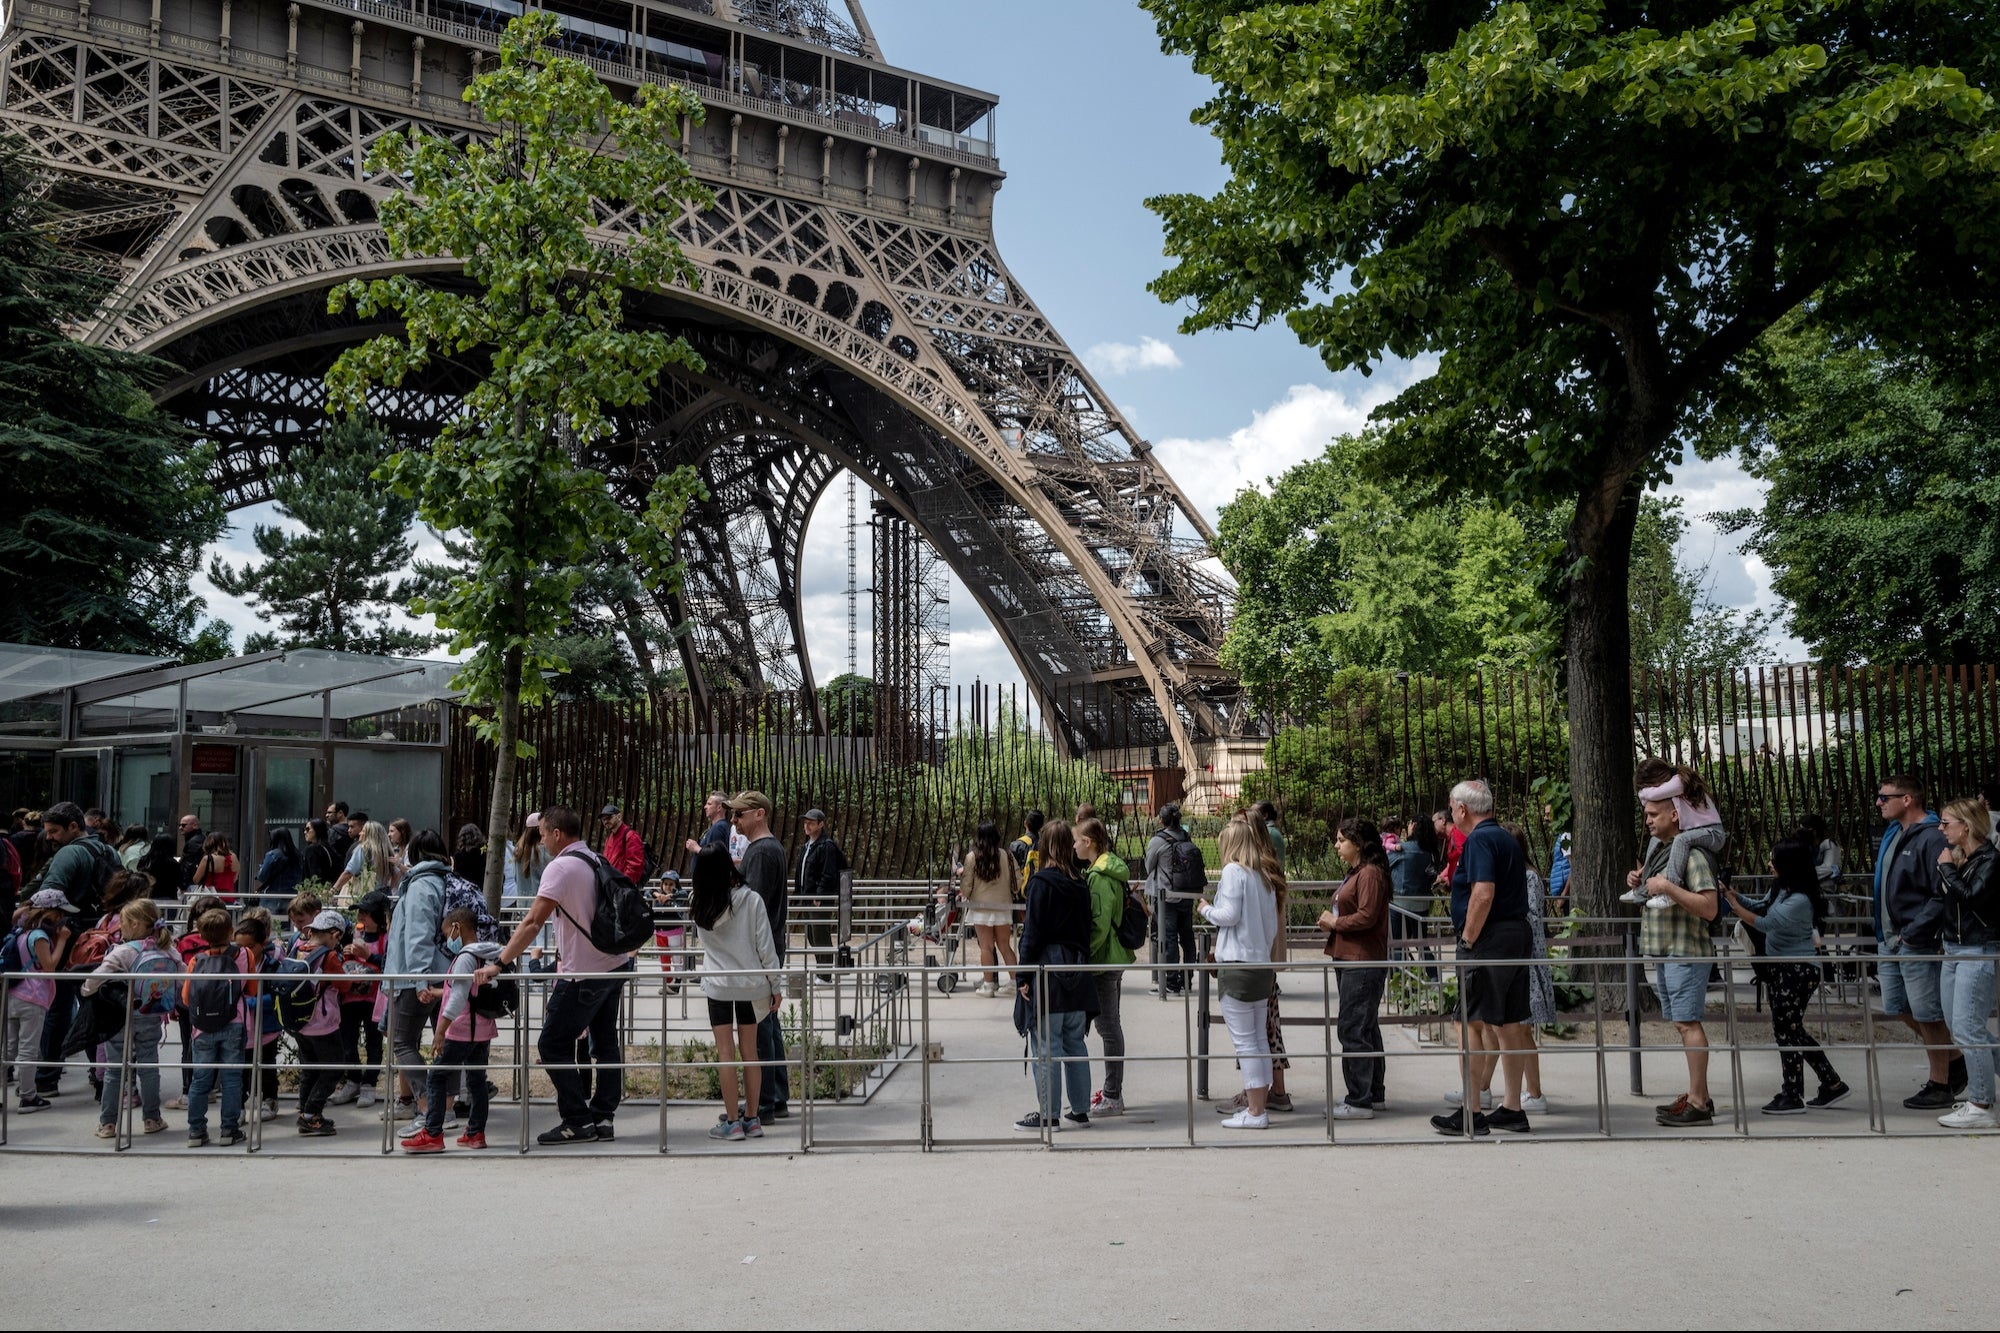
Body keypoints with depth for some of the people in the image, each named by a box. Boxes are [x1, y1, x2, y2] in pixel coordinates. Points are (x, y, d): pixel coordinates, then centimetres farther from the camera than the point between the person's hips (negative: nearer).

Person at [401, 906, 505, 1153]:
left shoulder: (465, 957, -16)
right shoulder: (485, 956, 13)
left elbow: (458, 998, -22)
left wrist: (441, 1031, -21)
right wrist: (435, 993, 22)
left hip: (461, 1032, -9)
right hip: (483, 1031, 9)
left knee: (436, 1079, -1)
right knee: (477, 1080, 12)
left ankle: (432, 1134, -2)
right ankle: (476, 1133, 14)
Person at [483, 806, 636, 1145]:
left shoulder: (561, 867, -15)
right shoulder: (598, 861, 10)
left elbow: (533, 923, -21)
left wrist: (499, 964, -20)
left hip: (584, 975, -9)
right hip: (616, 965, 9)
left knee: (553, 1045, 0)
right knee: (605, 1043, 15)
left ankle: (578, 1122, 1)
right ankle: (603, 1119, 19)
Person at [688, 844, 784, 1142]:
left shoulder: (696, 904, -5)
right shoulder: (751, 899, -10)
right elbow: (766, 946, -7)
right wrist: (776, 985, 2)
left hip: (717, 985, 0)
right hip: (751, 984, 0)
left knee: (726, 1053, 4)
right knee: (749, 1052, 10)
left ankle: (732, 1123, 7)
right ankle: (752, 1119, 17)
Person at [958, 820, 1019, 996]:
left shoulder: (972, 858, -9)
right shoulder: (1007, 856, -5)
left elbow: (966, 889, -7)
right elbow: (1017, 884, 0)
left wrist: (961, 873, 12)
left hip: (980, 907, -2)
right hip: (1003, 907, 2)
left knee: (986, 947, 5)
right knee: (1004, 946, 12)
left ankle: (988, 984, 7)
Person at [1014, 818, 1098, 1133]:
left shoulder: (1041, 882, -11)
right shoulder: (1080, 885, 9)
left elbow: (1033, 933, -13)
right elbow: (1086, 929, 13)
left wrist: (1023, 976, -9)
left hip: (1047, 969, -7)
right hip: (1076, 972, 7)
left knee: (1045, 1045, -2)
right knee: (1074, 1042, 13)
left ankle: (1048, 1114, 1)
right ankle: (1080, 1109, 18)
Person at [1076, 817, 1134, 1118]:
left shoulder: (1099, 876, -19)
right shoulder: (1113, 871, 11)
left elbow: (1099, 925, -24)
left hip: (1103, 959, -10)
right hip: (1116, 957, 10)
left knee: (1108, 1028, -4)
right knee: (1110, 1025, 17)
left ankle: (1112, 1097, 3)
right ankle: (1112, 1090, 26)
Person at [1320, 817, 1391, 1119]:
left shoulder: (1371, 873, -14)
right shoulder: (1355, 872, 19)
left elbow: (1366, 916, -22)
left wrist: (1335, 923, -9)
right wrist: (1331, 920, 7)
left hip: (1363, 963, -11)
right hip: (1350, 960, 11)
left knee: (1354, 1031, -8)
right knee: (1366, 1028, 17)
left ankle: (1359, 1101, -4)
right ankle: (1373, 1092, 27)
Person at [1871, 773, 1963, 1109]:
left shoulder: (1932, 838, -17)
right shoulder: (1893, 834, 12)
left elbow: (1943, 896, -23)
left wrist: (1912, 933, -21)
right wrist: (1887, 934, 15)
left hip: (1918, 943, -9)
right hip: (1892, 941, 9)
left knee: (1927, 1015, 1)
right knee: (1897, 1008, 16)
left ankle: (1940, 1086, 15)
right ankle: (1953, 1059, 32)